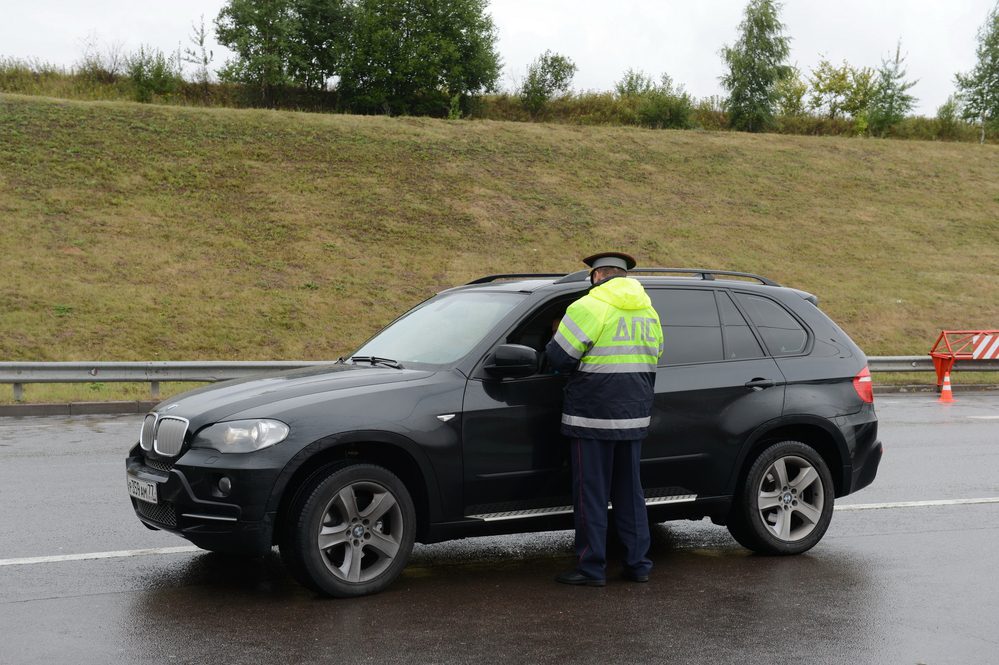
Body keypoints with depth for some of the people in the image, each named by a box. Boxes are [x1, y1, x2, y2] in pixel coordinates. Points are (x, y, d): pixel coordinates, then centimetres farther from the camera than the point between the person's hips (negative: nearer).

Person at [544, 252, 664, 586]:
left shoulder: (589, 307, -12)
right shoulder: (648, 311, 11)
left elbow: (559, 356, -12)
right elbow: (652, 359, 16)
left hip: (593, 418, -7)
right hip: (634, 417, 7)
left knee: (591, 493, 1)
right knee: (630, 492, 15)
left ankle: (592, 568, 5)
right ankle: (638, 564, 19)